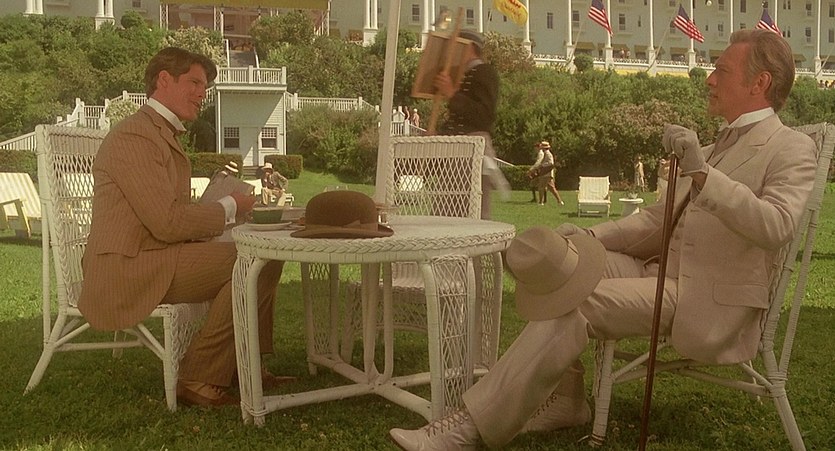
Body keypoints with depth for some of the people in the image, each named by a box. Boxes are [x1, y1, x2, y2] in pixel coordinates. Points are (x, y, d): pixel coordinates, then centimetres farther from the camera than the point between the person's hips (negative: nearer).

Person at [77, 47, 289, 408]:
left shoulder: (163, 134, 21)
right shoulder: (134, 136, -14)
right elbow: (168, 222, -21)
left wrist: (232, 209, 0)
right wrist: (228, 208, -8)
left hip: (150, 259, 11)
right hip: (127, 271, -11)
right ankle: (199, 380, -12)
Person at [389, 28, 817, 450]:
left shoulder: (791, 148, -5)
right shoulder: (718, 146, 21)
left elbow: (776, 226, -25)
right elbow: (658, 218, 20)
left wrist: (700, 173, -35)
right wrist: (591, 235, 3)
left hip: (714, 308, -8)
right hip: (665, 271, 8)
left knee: (573, 303, -27)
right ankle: (562, 397, 0)